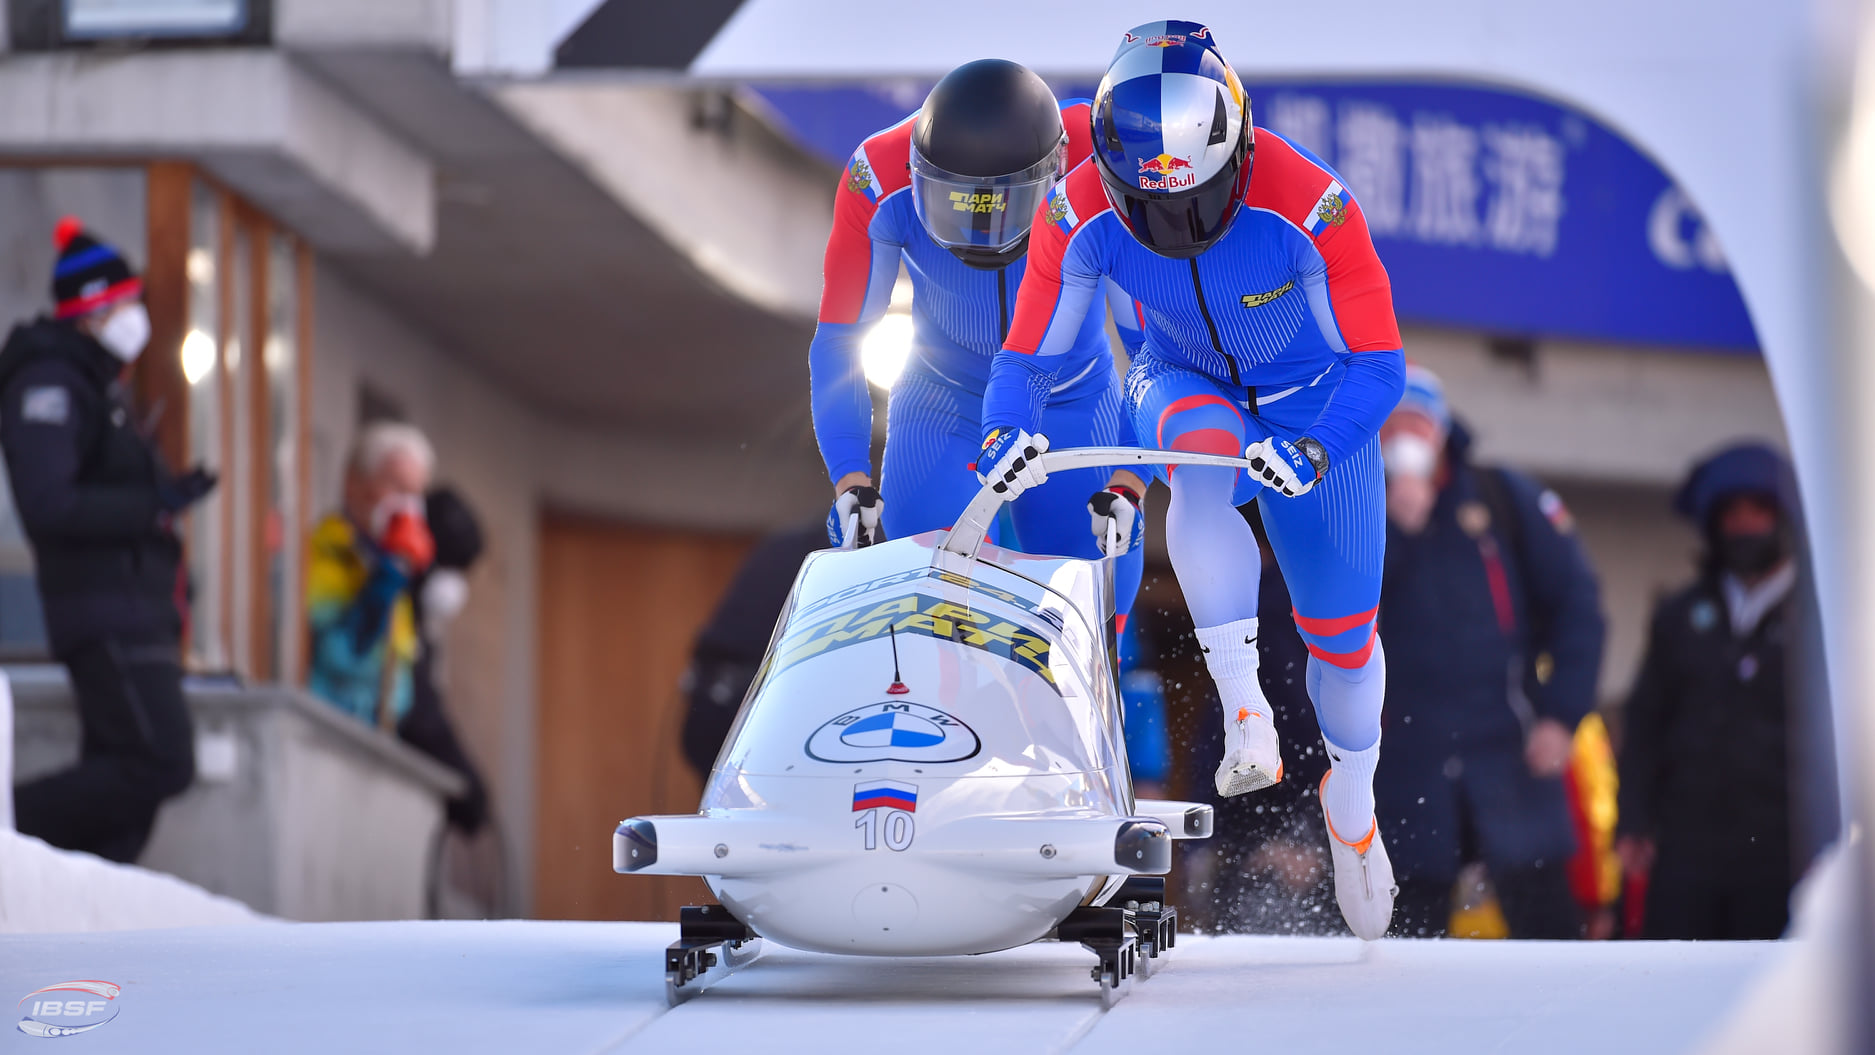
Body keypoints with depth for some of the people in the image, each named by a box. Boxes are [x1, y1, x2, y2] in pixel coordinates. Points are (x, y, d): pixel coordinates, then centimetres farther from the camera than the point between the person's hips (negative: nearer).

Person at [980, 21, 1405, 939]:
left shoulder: (1308, 208, -36)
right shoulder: (1081, 216, -29)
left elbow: (1377, 364, -28)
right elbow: (1028, 359, -18)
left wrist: (1314, 450, -46)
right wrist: (1008, 430, -40)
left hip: (1315, 403, -1)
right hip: (1187, 389, 1)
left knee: (1342, 629, 7)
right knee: (1206, 455, -38)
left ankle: (1352, 809, 36)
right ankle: (1242, 704, -35)